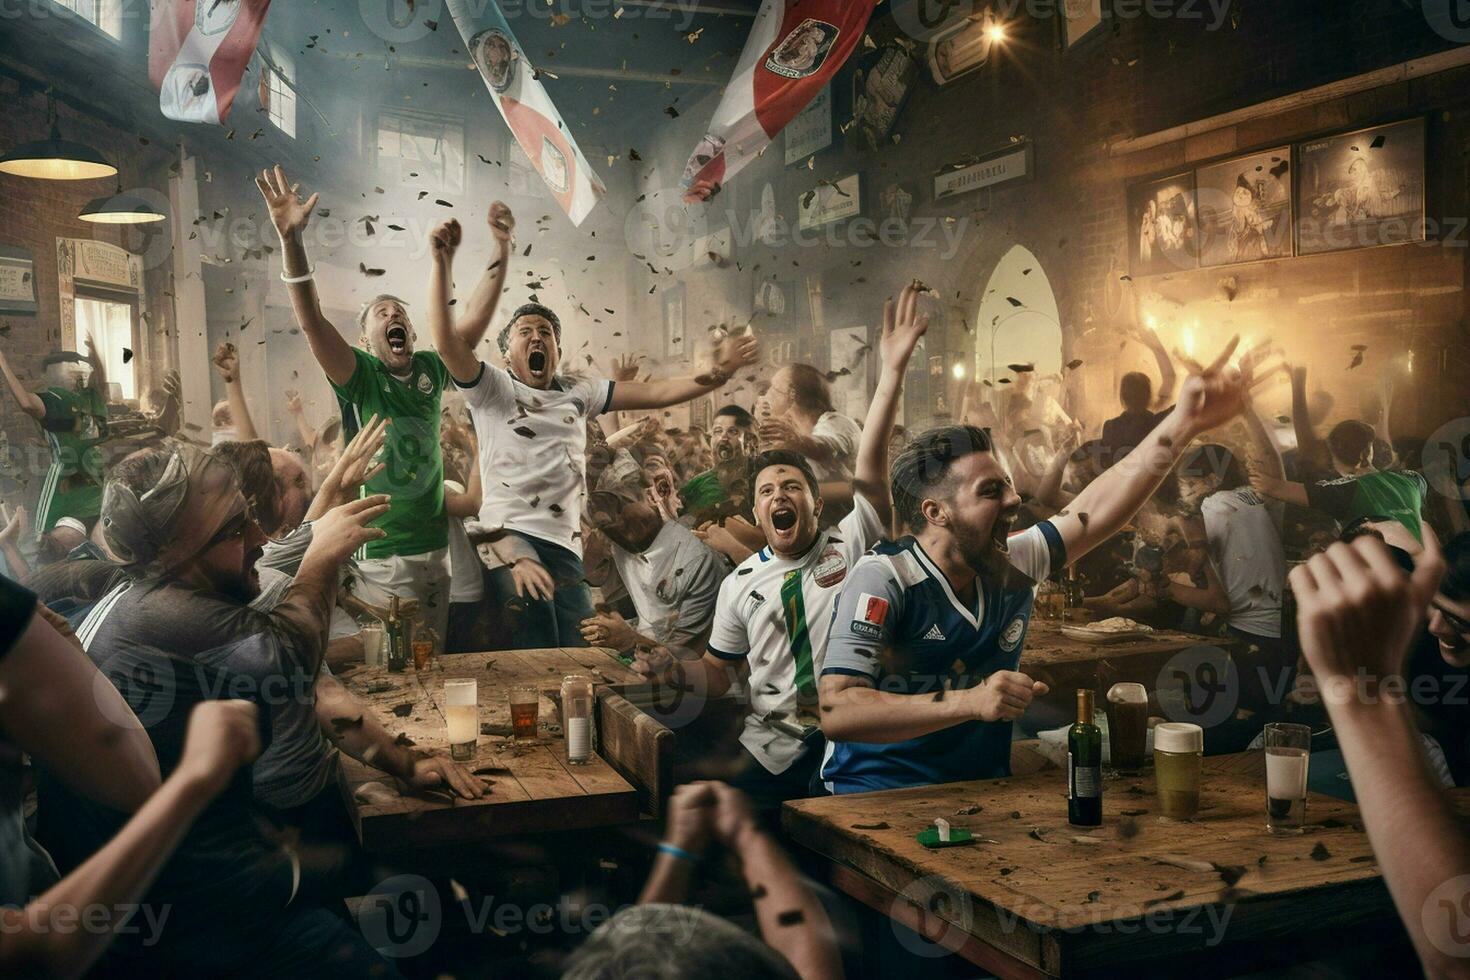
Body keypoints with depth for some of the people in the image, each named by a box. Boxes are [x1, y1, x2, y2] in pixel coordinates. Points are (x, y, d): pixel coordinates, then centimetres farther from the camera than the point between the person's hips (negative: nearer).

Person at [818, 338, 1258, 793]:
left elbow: (1098, 511, 6)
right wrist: (968, 702, -31)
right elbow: (836, 711, -25)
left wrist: (1183, 423, -1)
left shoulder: (1014, 566, 4)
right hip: (876, 800, -6)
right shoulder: (883, 579, -16)